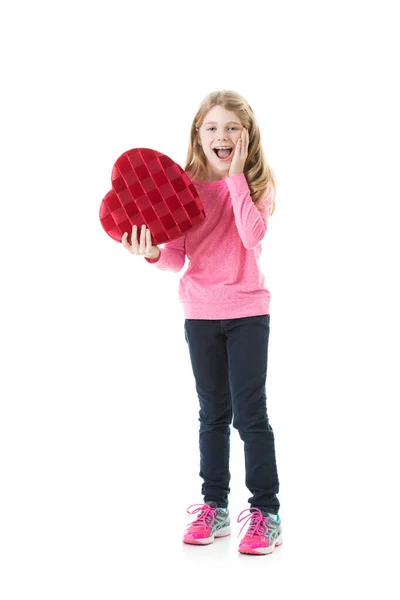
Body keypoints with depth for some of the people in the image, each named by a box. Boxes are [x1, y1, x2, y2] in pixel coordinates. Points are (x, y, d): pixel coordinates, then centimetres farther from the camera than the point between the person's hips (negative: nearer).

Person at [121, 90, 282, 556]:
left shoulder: (258, 184, -4)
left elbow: (252, 235, -24)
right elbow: (178, 258, -3)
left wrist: (236, 175, -20)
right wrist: (153, 253, -24)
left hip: (248, 311, -3)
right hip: (200, 312, 3)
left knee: (250, 413, -3)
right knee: (213, 414, 13)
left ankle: (266, 511, 8)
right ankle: (214, 507, 22)